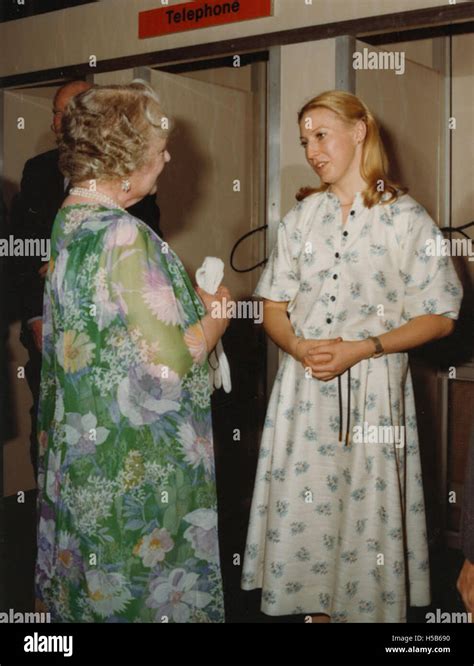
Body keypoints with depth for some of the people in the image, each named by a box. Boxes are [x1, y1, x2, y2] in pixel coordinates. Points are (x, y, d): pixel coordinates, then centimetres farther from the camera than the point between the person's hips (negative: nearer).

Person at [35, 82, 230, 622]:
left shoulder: (68, 221, 4)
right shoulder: (124, 237, -24)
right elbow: (170, 361, -24)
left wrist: (188, 303, 13)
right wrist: (218, 316, -6)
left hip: (81, 444, 9)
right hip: (141, 459, -9)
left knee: (97, 575, 23)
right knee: (148, 583, 10)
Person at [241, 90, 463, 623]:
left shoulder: (407, 219, -3)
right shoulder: (302, 216, 9)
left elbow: (439, 318, -5)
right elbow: (273, 308, 10)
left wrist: (361, 349, -16)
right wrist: (300, 347, -11)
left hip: (374, 391, -3)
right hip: (303, 388, 4)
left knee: (367, 516, 3)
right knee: (304, 511, 8)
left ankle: (370, 607, 25)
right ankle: (316, 607, 28)